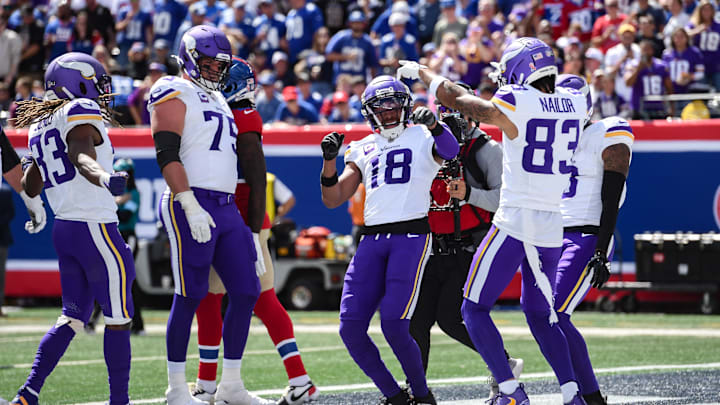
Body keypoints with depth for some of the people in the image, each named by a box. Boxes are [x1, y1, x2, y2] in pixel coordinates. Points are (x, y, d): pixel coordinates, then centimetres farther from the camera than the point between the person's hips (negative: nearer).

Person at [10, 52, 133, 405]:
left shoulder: (40, 127, 16)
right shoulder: (81, 111, -7)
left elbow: (31, 187, 25)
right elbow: (82, 156, -27)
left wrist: (31, 164, 47)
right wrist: (105, 178, -47)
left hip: (63, 229, 8)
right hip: (95, 228, -8)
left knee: (73, 318, 12)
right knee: (118, 319, 1)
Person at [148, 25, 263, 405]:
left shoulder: (218, 100, 24)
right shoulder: (174, 94, -3)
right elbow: (167, 155, -14)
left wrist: (246, 223, 23)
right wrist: (190, 206, -22)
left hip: (227, 208, 8)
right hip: (191, 204, -8)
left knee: (246, 291, 4)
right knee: (190, 296, -7)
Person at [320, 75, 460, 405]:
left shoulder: (422, 137, 8)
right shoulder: (364, 150, 21)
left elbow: (450, 152, -16)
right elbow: (333, 200, 18)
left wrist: (432, 124, -35)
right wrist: (329, 160, 2)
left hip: (411, 235, -5)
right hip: (372, 239, 5)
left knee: (393, 326, -17)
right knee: (351, 328, -5)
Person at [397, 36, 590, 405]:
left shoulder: (514, 105, -11)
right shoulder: (575, 104, 4)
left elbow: (456, 98, 2)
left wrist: (420, 72, 19)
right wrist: (506, 81, 37)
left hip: (515, 222, -6)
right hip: (553, 227, 6)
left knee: (475, 309, 3)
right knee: (540, 314, 20)